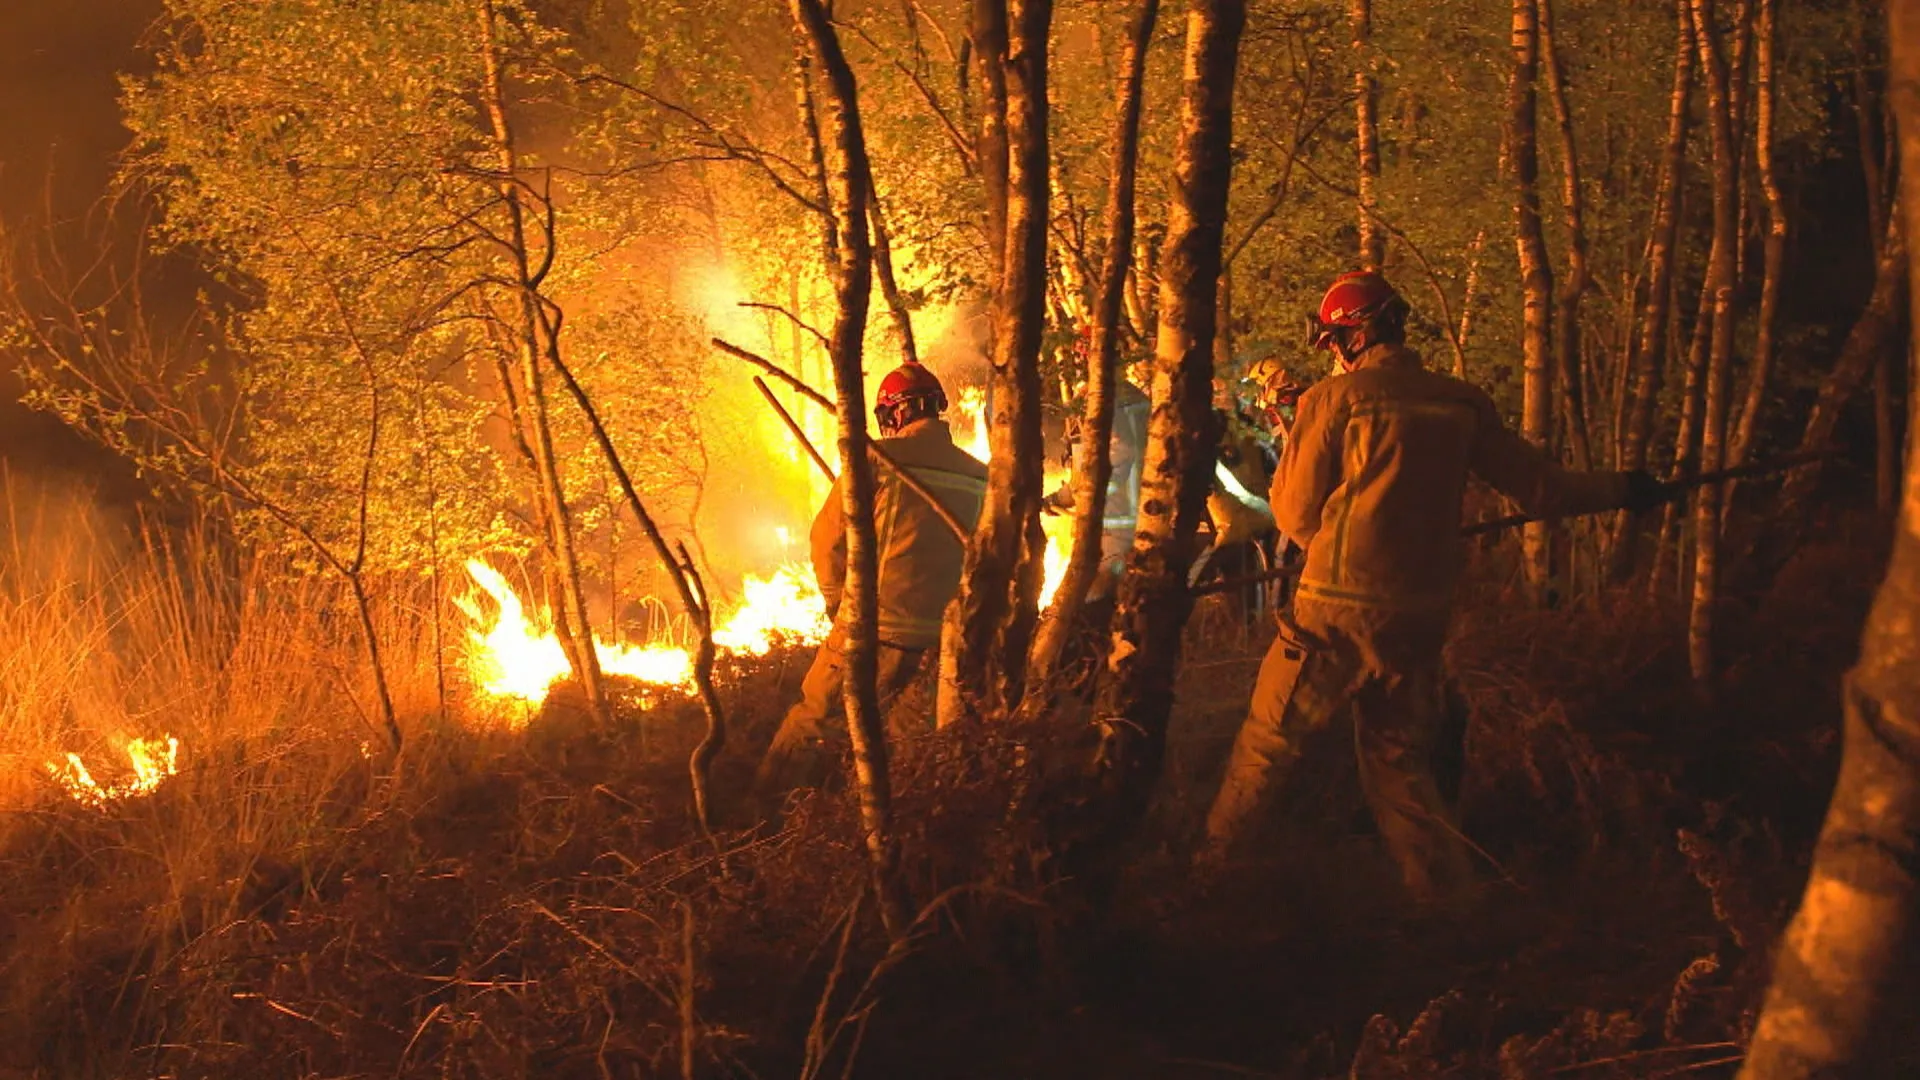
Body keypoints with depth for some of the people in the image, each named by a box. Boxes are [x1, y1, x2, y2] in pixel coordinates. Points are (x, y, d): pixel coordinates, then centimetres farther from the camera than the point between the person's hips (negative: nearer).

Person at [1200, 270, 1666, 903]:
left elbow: (1295, 515, -4)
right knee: (1399, 760, 18)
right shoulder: (1461, 404, 4)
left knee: (1268, 742, 10)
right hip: (1420, 614, 4)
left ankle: (1210, 858, 18)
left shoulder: (1332, 400, -8)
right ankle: (1448, 891, 20)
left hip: (1338, 611, -4)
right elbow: (1540, 488, 11)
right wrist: (1621, 490, 26)